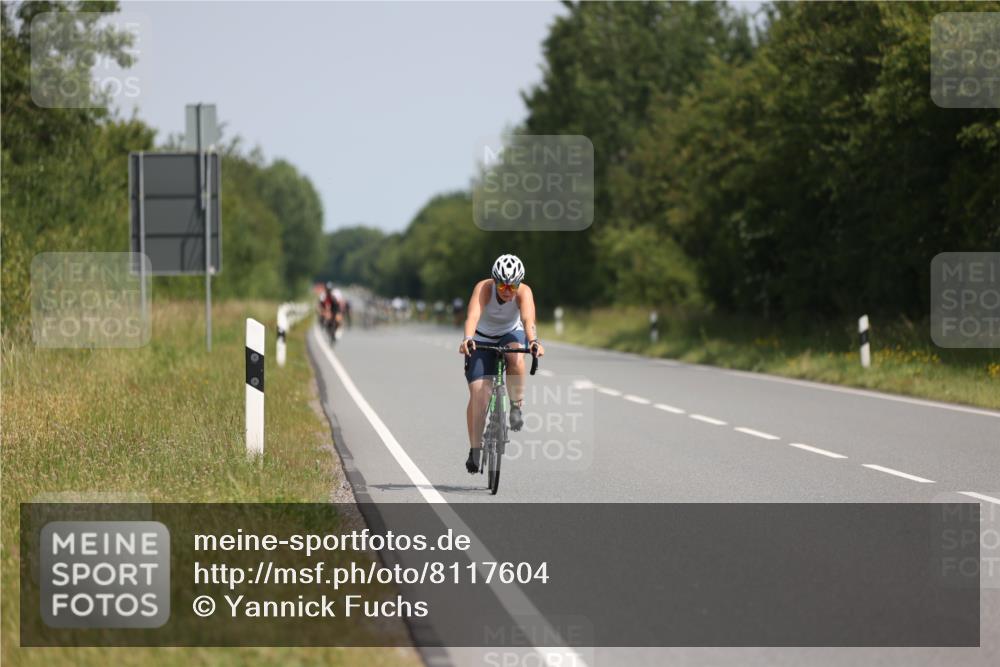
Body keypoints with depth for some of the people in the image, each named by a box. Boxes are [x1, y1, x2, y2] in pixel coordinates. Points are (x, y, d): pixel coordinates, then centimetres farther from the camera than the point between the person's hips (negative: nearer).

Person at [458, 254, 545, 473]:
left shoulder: (524, 292, -27)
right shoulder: (484, 288, -30)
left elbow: (528, 318, -43)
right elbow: (473, 315, -46)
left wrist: (533, 340, -63)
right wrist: (467, 339, -65)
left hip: (511, 334, 1)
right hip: (482, 339, -1)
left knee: (516, 357, -36)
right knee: (478, 393, -13)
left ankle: (516, 407, -17)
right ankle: (475, 449, -4)